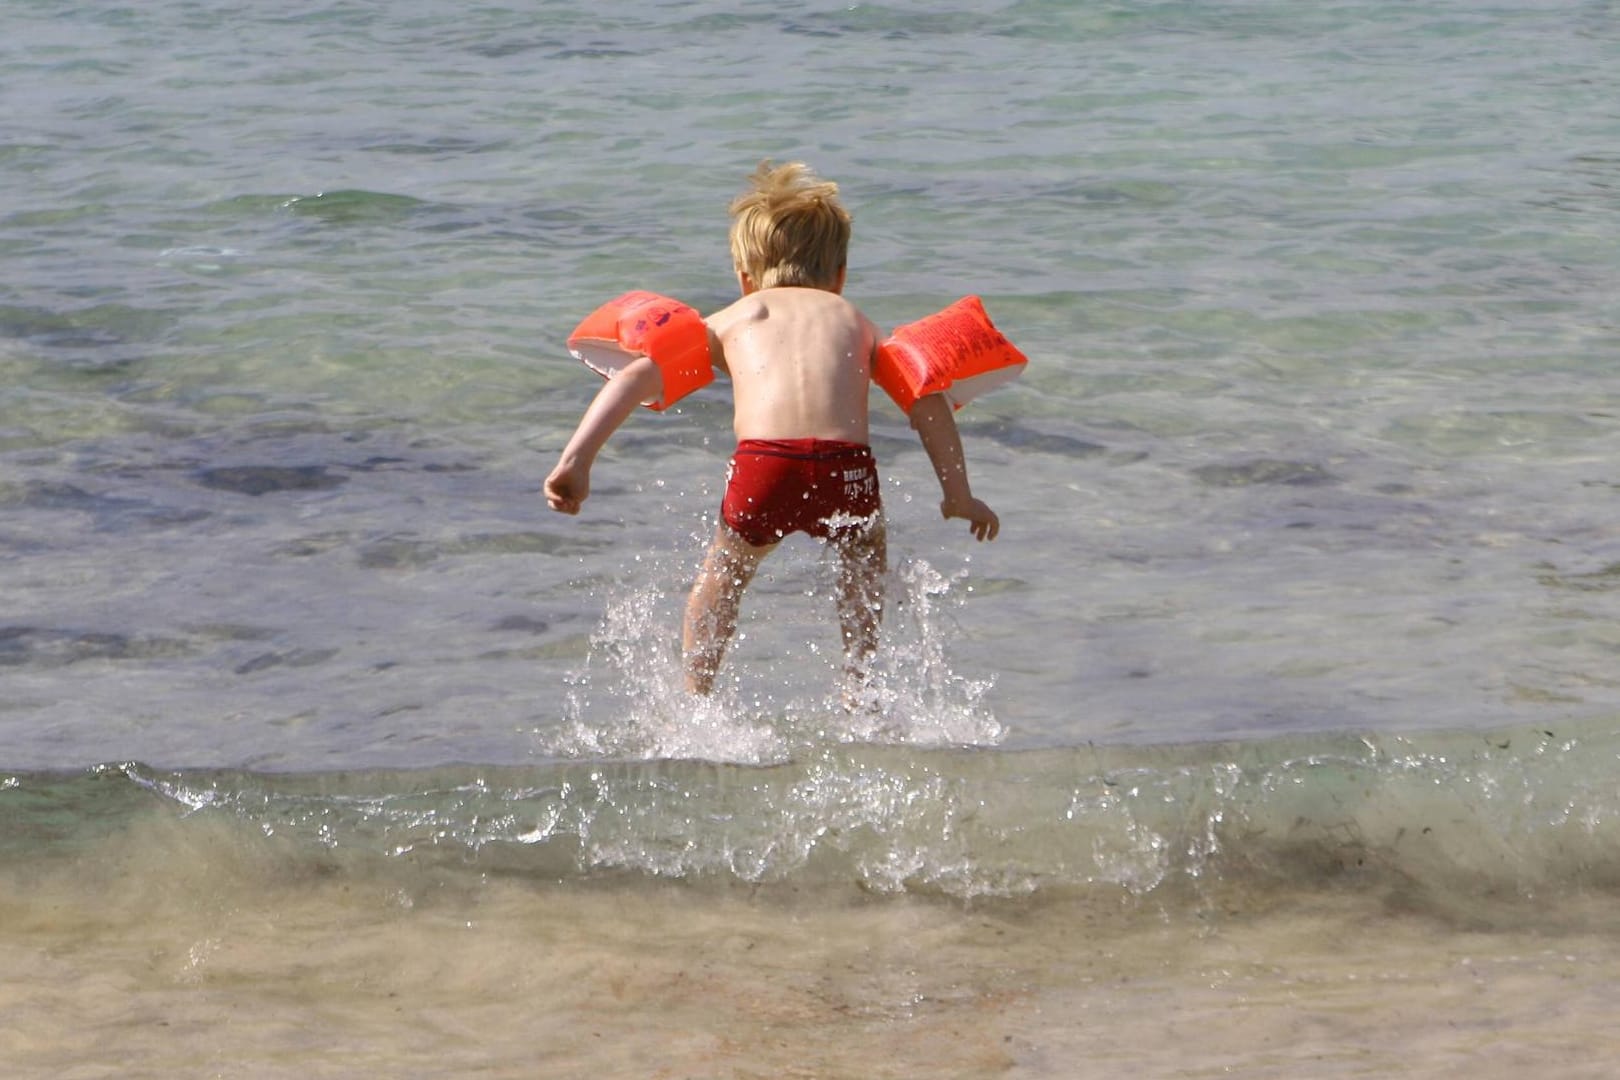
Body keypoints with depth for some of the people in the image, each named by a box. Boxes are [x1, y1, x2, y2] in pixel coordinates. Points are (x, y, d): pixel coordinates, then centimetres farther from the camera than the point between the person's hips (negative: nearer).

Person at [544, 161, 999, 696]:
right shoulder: (854, 320, 30)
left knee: (723, 573, 29)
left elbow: (635, 378, 15)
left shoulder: (732, 320, 27)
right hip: (846, 465, 1)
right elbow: (926, 398, 18)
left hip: (763, 462, -1)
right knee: (865, 558, 34)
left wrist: (576, 460, 11)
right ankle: (857, 694, 32)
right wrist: (959, 495, 22)